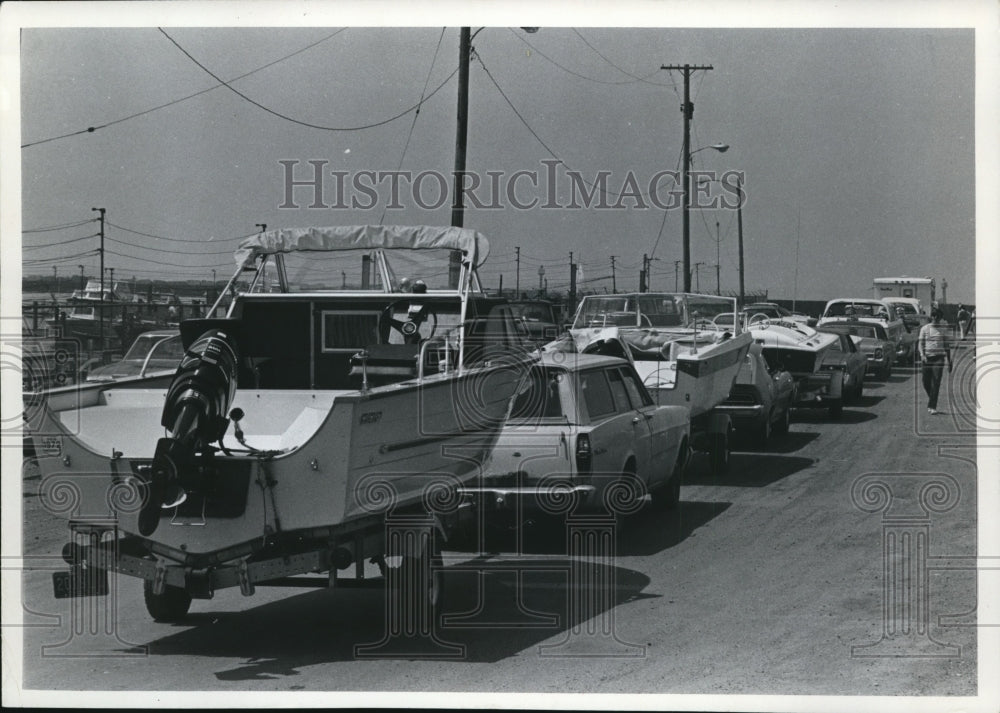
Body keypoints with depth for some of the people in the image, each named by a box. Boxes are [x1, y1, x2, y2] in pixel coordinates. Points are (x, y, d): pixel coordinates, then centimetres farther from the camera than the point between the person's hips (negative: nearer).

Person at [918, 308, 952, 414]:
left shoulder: (943, 329, 9)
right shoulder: (925, 329, 6)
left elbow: (946, 345, 15)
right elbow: (920, 344, 3)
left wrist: (949, 361, 15)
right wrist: (922, 355, -15)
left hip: (939, 357, -1)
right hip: (927, 357, 1)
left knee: (936, 382, -12)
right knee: (926, 382, 3)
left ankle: (932, 407, -13)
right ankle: (931, 402, 29)